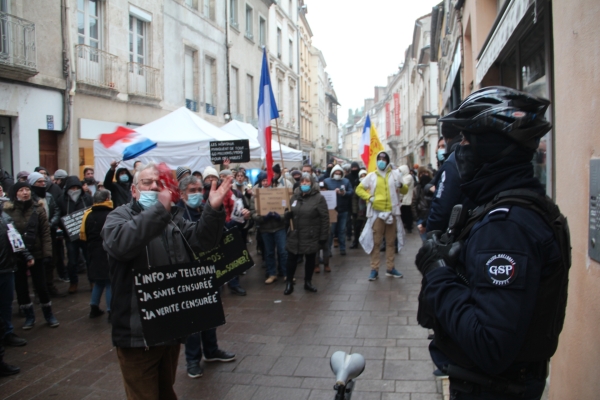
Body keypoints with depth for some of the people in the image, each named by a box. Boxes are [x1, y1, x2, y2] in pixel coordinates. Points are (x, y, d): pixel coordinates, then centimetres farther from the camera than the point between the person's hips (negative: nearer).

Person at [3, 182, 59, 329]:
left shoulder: (38, 208, -4)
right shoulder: (8, 210, -5)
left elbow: (45, 232, -5)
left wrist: (47, 252, -11)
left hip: (36, 253, -1)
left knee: (40, 285, 7)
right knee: (20, 287, 11)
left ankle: (49, 314, 24)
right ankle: (29, 316, 28)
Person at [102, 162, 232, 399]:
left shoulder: (174, 218, 9)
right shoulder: (119, 216, -6)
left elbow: (201, 240, -7)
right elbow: (121, 243, -31)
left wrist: (213, 210, -24)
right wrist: (160, 209, -38)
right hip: (138, 332, -5)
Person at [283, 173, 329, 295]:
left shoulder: (318, 198, -7)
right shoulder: (295, 196, 8)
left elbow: (324, 218, -9)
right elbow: (289, 214, 19)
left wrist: (324, 235, -12)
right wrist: (287, 214, -6)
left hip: (311, 236, -3)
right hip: (295, 235, 3)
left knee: (310, 260, 10)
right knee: (291, 259, 3)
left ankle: (308, 282, 26)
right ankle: (289, 283, 17)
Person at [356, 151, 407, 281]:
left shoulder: (395, 174, 8)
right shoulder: (371, 176, 6)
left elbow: (405, 191, 9)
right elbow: (359, 189, 8)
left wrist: (401, 185, -13)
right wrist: (369, 197, -8)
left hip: (392, 212, 2)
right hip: (377, 212, -1)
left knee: (391, 241, 9)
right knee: (376, 242, 0)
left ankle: (390, 268, 18)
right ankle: (374, 269, 6)